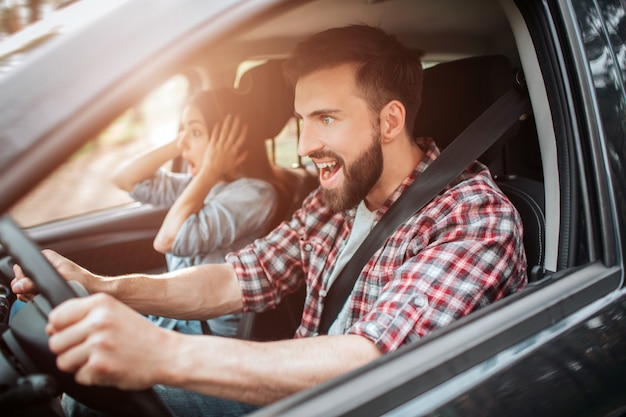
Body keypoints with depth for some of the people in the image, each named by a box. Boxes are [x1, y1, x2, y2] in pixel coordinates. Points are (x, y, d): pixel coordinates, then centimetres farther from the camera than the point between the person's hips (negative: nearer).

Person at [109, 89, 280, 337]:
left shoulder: (254, 194, -16)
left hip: (213, 330, -8)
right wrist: (176, 146, 2)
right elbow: (123, 179, 11)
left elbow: (168, 240, -25)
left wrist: (210, 172, -16)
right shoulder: (196, 185, 9)